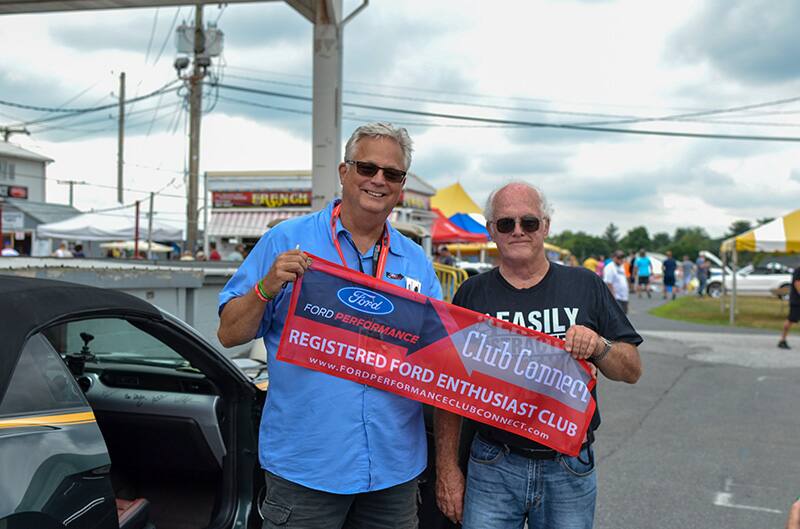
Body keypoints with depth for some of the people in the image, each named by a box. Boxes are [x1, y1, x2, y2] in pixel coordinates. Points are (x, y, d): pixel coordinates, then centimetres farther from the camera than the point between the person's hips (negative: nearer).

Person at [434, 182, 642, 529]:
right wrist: (447, 469, -1)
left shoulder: (585, 286, 3)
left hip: (570, 469, 1)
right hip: (493, 466, 0)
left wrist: (600, 347, -16)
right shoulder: (472, 294, 2)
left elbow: (632, 370, 5)